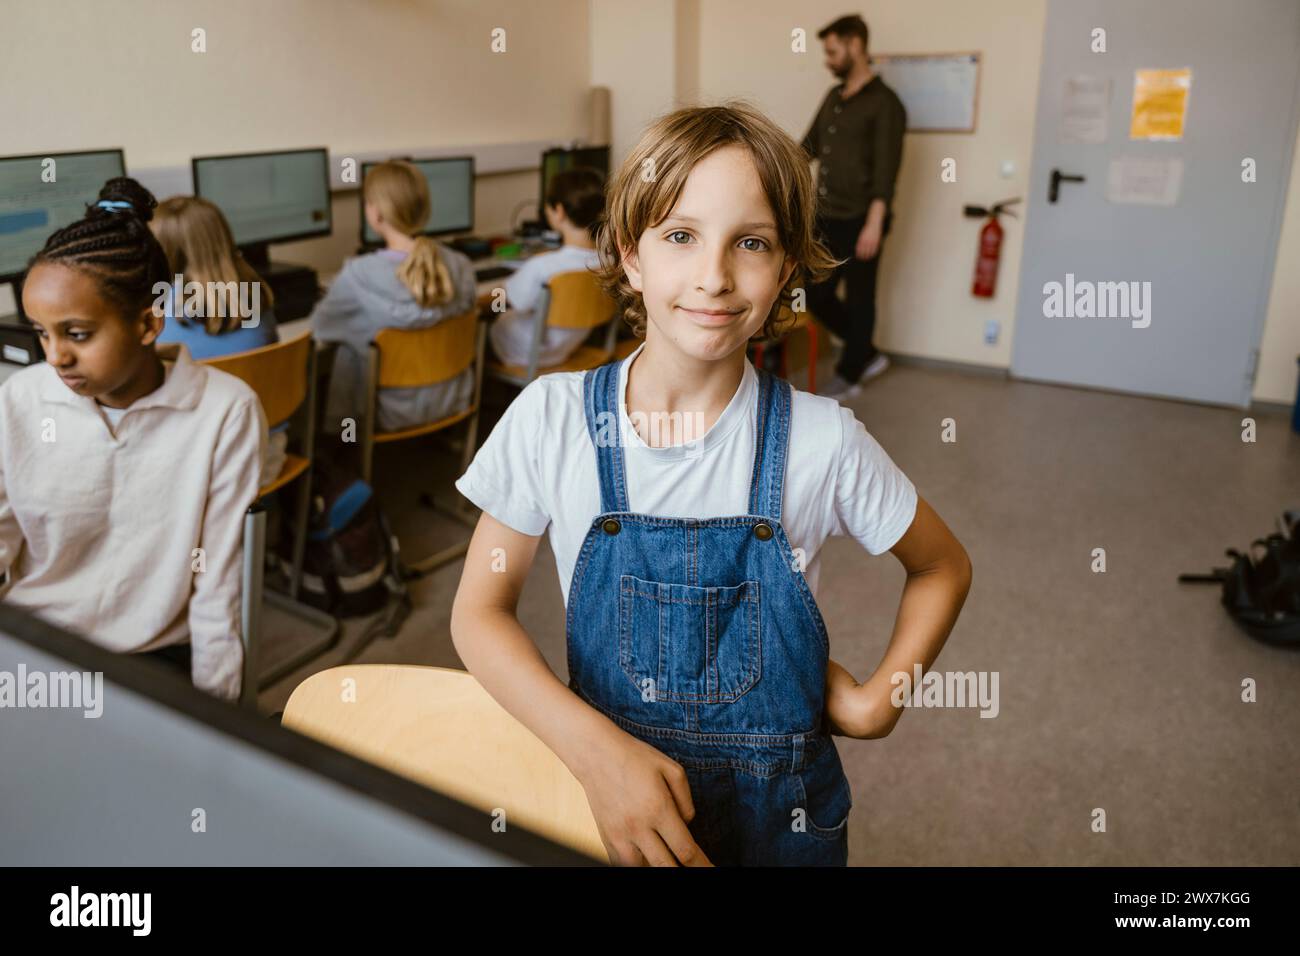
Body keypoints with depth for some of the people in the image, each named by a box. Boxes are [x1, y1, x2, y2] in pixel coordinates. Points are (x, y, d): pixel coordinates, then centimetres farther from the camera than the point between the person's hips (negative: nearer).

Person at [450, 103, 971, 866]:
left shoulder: (822, 441, -16)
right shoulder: (552, 418, -15)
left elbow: (943, 568, 1)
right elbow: (481, 610, -10)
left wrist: (878, 701, -10)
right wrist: (597, 748, -22)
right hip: (611, 800, 1)